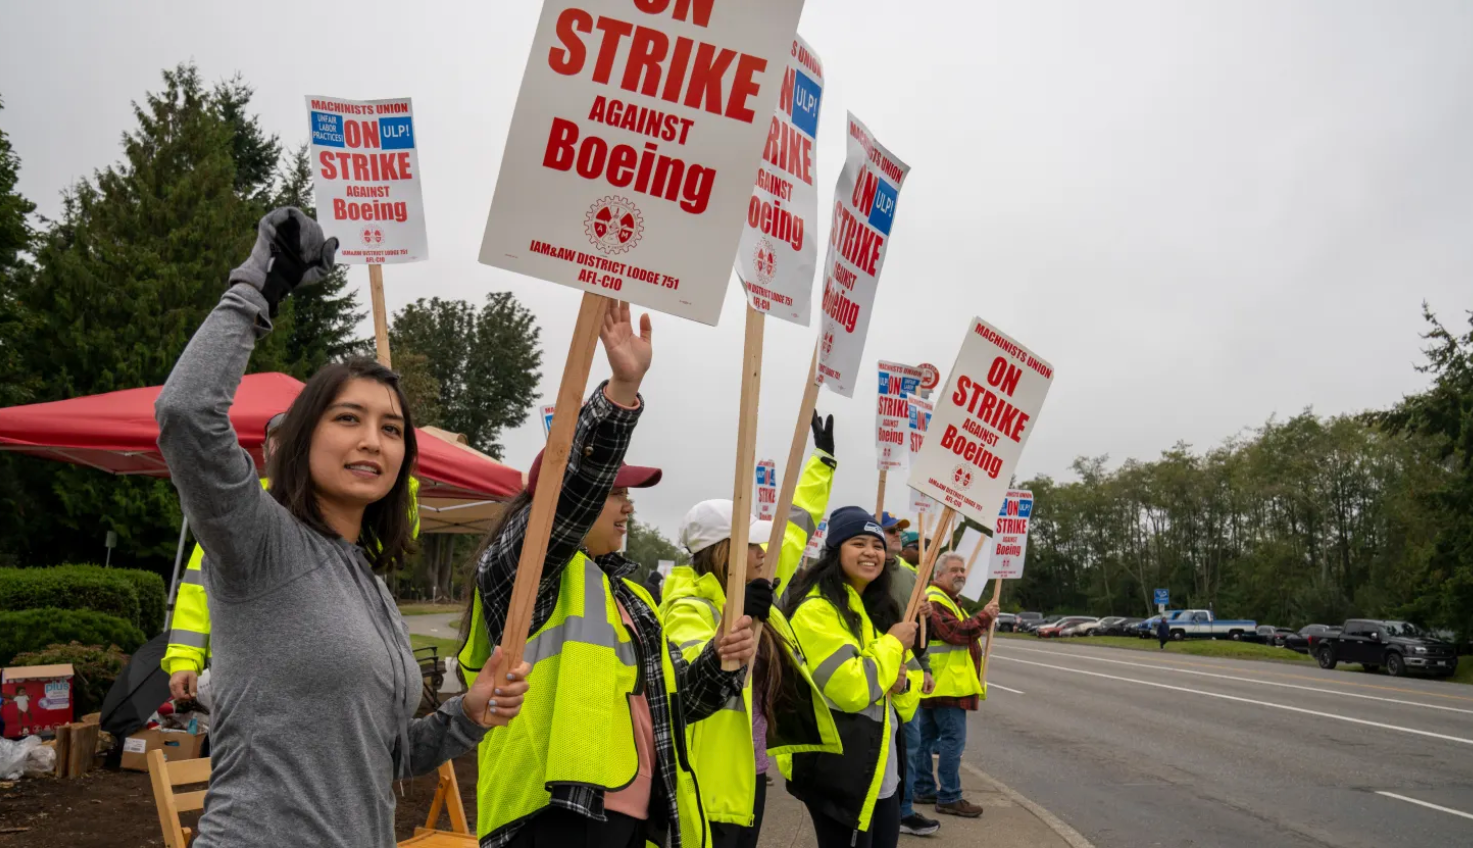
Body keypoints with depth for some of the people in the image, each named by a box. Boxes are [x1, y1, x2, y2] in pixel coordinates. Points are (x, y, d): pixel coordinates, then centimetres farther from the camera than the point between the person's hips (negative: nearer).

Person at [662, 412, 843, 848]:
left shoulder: (753, 591, 7)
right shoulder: (690, 607, -17)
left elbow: (794, 530, 18)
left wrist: (823, 460, 22)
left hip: (752, 773, 8)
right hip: (713, 780, -8)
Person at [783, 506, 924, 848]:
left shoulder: (880, 608, 13)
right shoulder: (816, 609, -16)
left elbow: (912, 676, 18)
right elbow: (853, 689, -24)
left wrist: (902, 682, -5)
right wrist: (893, 643, -12)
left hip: (882, 768, 9)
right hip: (837, 769, -9)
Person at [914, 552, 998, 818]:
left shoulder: (947, 600, 23)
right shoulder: (935, 600, -14)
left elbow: (963, 632, 30)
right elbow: (953, 632, -25)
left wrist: (981, 624, 12)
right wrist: (984, 616, -20)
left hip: (936, 684, 11)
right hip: (946, 684, -11)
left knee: (928, 736, 14)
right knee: (953, 739, -9)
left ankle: (924, 789, 20)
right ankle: (949, 798, -6)